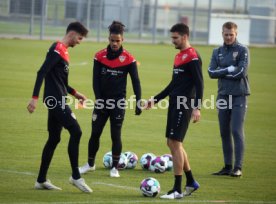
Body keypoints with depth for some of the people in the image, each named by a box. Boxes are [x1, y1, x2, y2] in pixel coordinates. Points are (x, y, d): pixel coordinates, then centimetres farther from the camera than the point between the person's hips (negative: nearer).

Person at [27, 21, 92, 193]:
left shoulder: (63, 51, 18)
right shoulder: (57, 49, -13)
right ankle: (76, 177, -7)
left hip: (56, 100, 10)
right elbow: (42, 73, -20)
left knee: (54, 138, 11)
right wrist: (35, 98, -26)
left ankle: (41, 180, 15)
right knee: (76, 131, -12)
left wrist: (74, 93, 23)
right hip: (56, 100, -10)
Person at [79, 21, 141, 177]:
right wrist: (99, 100, -9)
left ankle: (115, 167, 10)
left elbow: (136, 82, -1)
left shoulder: (128, 59, -4)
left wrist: (138, 102, -7)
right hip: (102, 101, 2)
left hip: (118, 102, -2)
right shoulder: (100, 56, 0)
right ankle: (90, 164, 21)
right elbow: (96, 80, 0)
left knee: (116, 135, -2)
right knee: (95, 133, 4)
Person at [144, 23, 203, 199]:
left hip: (184, 105, -10)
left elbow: (199, 83, -18)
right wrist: (156, 100, 25)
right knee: (173, 143, 13)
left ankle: (177, 190, -7)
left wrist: (197, 107, -26)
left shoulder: (192, 57, -12)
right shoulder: (179, 56, 17)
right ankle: (191, 182, 25)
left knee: (175, 143, -10)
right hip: (175, 104, 10)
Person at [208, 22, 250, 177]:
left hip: (239, 96, -5)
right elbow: (211, 72, 0)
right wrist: (228, 70, -12)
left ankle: (238, 167, -12)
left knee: (237, 131, -11)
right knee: (225, 132, 7)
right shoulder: (217, 52, 11)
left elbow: (242, 71, -14)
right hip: (223, 95, 5)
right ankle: (228, 166, 13)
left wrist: (222, 73, -6)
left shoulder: (243, 50, -2)